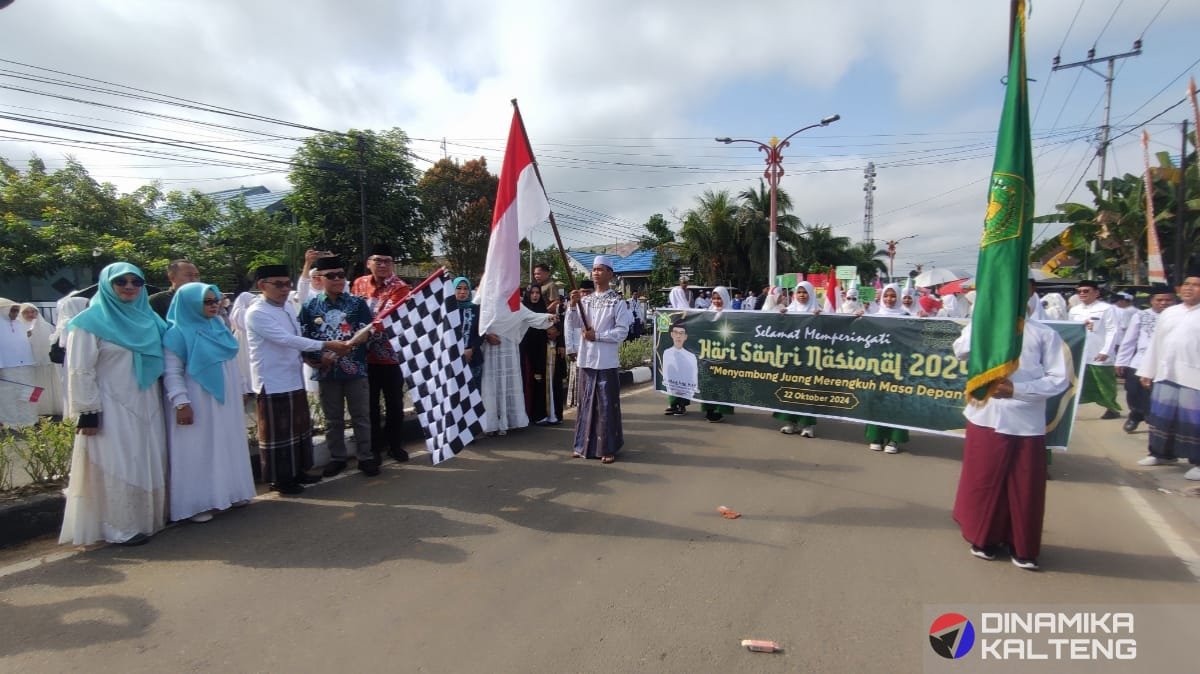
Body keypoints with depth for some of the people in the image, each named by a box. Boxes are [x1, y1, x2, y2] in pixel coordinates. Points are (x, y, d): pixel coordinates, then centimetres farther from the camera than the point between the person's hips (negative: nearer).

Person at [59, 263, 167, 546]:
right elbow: (80, 372, -11)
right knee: (118, 468, -1)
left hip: (147, 407, 6)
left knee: (149, 464, 12)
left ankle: (148, 519, 23)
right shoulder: (91, 321, -8)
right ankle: (122, 528, 8)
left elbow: (161, 360, 16)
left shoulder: (148, 318, 10)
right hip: (112, 409, -6)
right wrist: (88, 413, -16)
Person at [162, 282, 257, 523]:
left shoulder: (218, 326, 8)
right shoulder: (178, 333, -11)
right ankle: (196, 503, 8)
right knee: (198, 451, -1)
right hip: (198, 404, -7)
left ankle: (228, 492, 24)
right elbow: (172, 373, -15)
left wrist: (241, 389, 16)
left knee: (227, 446, 13)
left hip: (225, 401, 7)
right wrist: (181, 403, -21)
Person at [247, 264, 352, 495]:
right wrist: (326, 345, -31)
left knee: (299, 427, 17)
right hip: (273, 383, -8)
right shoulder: (256, 313, -16)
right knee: (277, 432, 3)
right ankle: (279, 479, 17)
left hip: (294, 379, 8)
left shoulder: (287, 306, 8)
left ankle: (297, 471, 31)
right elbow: (286, 339, -27)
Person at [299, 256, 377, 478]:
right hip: (326, 372, 1)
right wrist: (315, 361, -12)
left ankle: (365, 457, 18)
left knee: (361, 416, 6)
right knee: (333, 419, 12)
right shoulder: (310, 306, 3)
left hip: (355, 369, -1)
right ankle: (337, 458, 25)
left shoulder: (357, 303, 1)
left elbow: (365, 334, -7)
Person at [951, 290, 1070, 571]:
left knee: (1025, 489, 7)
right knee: (983, 482, 10)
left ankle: (1022, 547, 25)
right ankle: (983, 538, 28)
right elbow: (961, 351, -9)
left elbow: (1059, 379, -4)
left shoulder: (1045, 334, 0)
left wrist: (1017, 389, -16)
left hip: (1026, 424, -1)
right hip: (986, 418, 1)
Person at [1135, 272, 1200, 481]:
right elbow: (1155, 343, 14)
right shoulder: (1168, 313, 13)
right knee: (1162, 417, 13)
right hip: (1165, 374, 5)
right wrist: (1147, 371, 12)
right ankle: (1163, 454, 27)